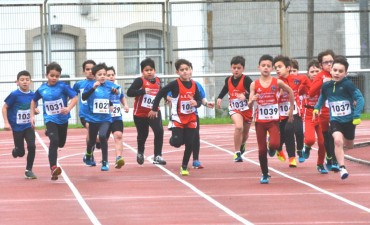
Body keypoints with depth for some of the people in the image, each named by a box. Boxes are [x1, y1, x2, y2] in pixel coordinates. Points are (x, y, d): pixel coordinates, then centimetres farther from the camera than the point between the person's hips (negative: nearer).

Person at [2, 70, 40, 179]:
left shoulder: (33, 95, 1)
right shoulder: (14, 95, -12)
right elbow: (4, 108, -7)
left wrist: (35, 111, -8)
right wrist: (6, 122, -14)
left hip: (28, 126, 3)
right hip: (17, 127, -3)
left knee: (32, 146, -15)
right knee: (20, 152, 3)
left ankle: (29, 170, 0)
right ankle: (15, 150, 42)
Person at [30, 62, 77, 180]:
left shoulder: (62, 86, -10)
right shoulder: (42, 89, -2)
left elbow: (74, 97, -16)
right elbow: (34, 101, 15)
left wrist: (68, 108, -34)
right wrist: (32, 116, 10)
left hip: (63, 119, 1)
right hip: (50, 119, -1)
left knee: (61, 144, 16)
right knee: (54, 141, -22)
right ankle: (53, 168, -28)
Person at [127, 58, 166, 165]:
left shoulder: (158, 81, 4)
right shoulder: (140, 81, -14)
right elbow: (129, 92, -27)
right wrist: (143, 91, -35)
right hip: (140, 113, -3)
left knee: (159, 131, -18)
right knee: (142, 135, 13)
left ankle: (157, 156, -14)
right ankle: (140, 152, 44)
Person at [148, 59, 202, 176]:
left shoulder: (194, 85, 1)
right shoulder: (175, 84, -12)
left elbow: (199, 99, 8)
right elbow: (160, 93, -7)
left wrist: (196, 103, -17)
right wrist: (154, 109, -5)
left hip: (191, 119, 4)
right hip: (178, 118, -4)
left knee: (189, 144, 1)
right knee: (177, 143, -13)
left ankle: (184, 167, 17)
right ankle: (172, 139, 25)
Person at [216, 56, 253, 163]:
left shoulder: (246, 80, -14)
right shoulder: (228, 80, 1)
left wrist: (245, 96, -39)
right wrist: (219, 98, 13)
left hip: (247, 109, -1)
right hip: (234, 109, 1)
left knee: (245, 133, 16)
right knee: (239, 127, -27)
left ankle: (242, 144, 54)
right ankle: (237, 153, -20)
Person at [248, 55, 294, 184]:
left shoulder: (277, 83, -4)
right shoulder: (254, 85, -2)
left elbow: (290, 91, 13)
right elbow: (249, 105, -3)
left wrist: (291, 108, 14)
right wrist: (252, 100, -25)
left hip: (273, 119, -1)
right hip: (260, 120, 1)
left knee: (274, 144, -23)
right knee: (261, 149, 3)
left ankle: (272, 149, 15)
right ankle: (265, 175, 19)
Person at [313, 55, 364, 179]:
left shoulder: (348, 84, -17)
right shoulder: (326, 86, -3)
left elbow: (359, 98, -16)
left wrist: (357, 116, -21)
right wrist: (317, 108, 11)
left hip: (349, 119, -1)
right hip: (335, 120, 1)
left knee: (349, 145, 18)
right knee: (338, 141, -24)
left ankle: (345, 139, 57)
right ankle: (342, 168, -17)